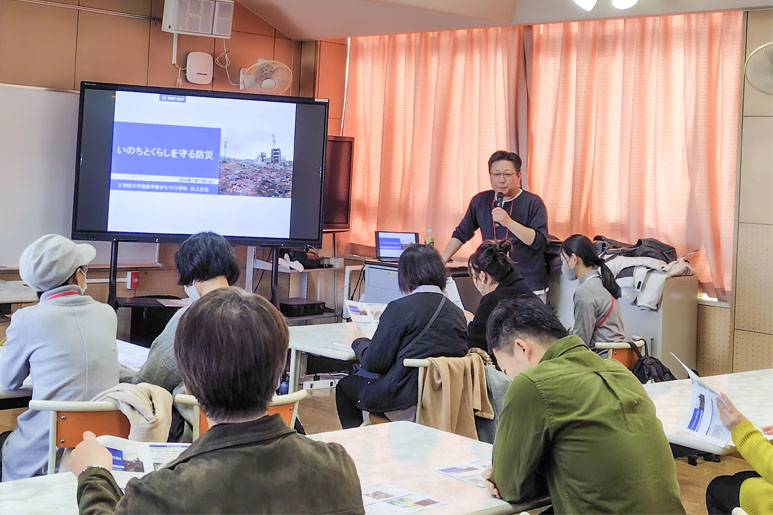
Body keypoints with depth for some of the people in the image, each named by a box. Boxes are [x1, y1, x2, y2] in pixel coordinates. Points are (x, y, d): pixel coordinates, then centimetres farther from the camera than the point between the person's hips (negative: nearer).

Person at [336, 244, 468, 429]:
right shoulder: (457, 313, 2)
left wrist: (359, 343, 13)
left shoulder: (399, 308, -15)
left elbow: (374, 362, -10)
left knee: (345, 386, 21)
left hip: (408, 399, -7)